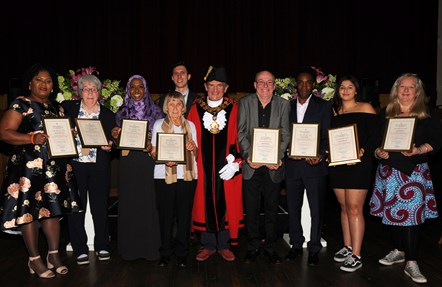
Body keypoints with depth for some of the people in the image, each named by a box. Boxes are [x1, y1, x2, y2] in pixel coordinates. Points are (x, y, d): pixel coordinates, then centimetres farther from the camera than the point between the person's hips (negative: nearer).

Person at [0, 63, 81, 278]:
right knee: (29, 210, 0)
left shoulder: (56, 107, 16)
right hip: (29, 165, -6)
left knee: (53, 208, 9)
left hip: (55, 166, 6)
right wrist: (33, 138, -23)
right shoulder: (21, 104, -4)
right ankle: (34, 260, 13)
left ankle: (54, 255, 20)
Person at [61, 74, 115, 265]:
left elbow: (114, 141, 8)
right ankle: (80, 249, 16)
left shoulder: (108, 115, 7)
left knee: (100, 207, 6)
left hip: (99, 168, 0)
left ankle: (102, 246, 22)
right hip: (75, 165, 0)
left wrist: (109, 146, -13)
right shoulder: (68, 109, 6)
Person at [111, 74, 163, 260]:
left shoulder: (155, 111, 6)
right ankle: (129, 247, 14)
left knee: (148, 202, -2)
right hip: (128, 163, 2)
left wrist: (153, 146, -13)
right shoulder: (122, 112, 12)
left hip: (148, 162, -2)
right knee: (129, 202, 3)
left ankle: (150, 247, 9)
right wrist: (115, 136, -8)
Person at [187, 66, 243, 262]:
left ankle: (224, 245, 20)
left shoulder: (234, 109, 2)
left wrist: (235, 162, -9)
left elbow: (238, 137, 0)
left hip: (226, 165, -1)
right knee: (205, 203, 6)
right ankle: (208, 245, 21)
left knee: (225, 203, 5)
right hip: (203, 166, 1)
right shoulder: (196, 108, 6)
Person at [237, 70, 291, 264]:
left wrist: (278, 157, -11)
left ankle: (270, 247, 22)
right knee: (251, 208, 6)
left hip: (273, 165, 0)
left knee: (272, 208, 8)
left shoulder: (283, 104, 5)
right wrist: (248, 155, -12)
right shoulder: (245, 103, 5)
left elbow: (285, 134, 2)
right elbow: (241, 133, 0)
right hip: (251, 164, 0)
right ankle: (253, 246, 21)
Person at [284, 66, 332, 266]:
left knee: (317, 209, 2)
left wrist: (320, 155, -18)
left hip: (314, 165, -3)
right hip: (292, 165, 3)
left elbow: (327, 136, -2)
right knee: (293, 207, 10)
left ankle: (314, 248, 17)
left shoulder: (323, 106, 2)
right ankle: (296, 245, 25)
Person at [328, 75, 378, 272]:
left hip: (358, 164, -5)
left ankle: (356, 256, -3)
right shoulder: (334, 112, 15)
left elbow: (375, 138, -4)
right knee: (344, 207, 11)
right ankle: (347, 247, 22)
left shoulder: (365, 108, 1)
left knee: (354, 208, -8)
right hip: (337, 164, 5)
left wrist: (362, 151, -19)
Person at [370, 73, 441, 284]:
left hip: (414, 171, -3)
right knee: (392, 211, 9)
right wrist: (378, 152, -10)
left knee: (411, 212, -6)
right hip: (389, 169, 3)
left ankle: (411, 263, 1)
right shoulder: (385, 113, 9)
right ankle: (399, 251, 28)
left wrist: (418, 150, -19)